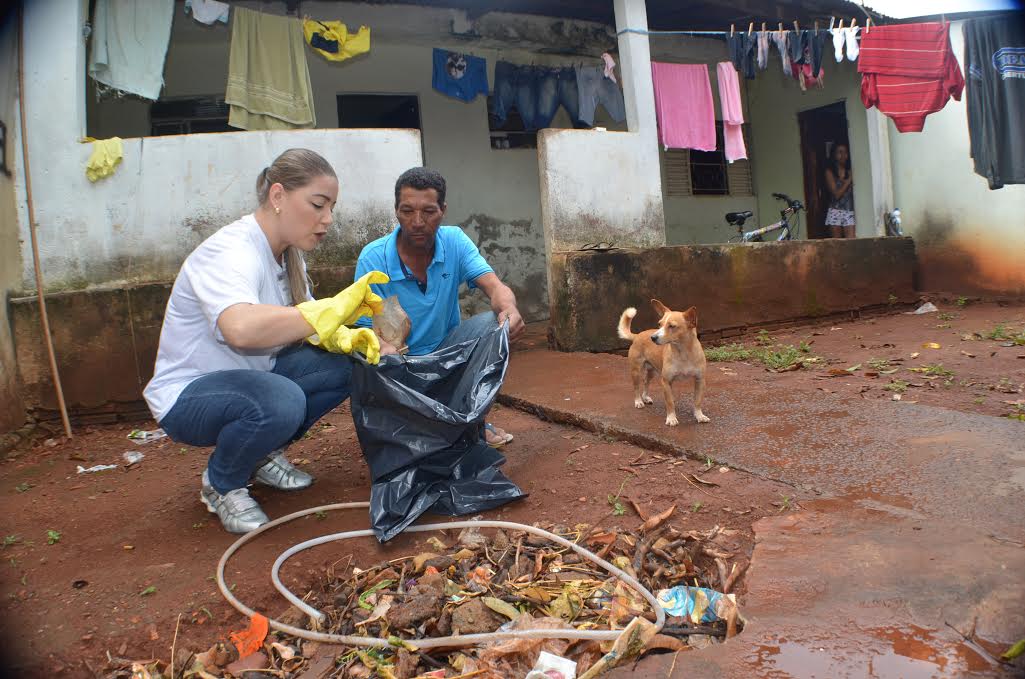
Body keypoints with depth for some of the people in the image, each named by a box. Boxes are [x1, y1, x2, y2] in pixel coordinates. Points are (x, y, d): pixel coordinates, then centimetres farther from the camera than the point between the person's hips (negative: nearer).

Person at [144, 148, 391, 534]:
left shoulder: (287, 253, 2)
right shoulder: (232, 253, -27)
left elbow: (293, 323, 4)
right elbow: (241, 328, -47)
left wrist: (345, 338, -18)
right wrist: (332, 309, -42)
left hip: (250, 378, 8)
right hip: (187, 395, -8)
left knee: (342, 367, -11)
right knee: (280, 402, -37)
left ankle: (265, 455, 10)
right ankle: (221, 486, -5)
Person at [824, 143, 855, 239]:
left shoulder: (850, 171, 8)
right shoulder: (830, 172, 1)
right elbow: (836, 194, -7)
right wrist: (849, 180, -8)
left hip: (850, 212, 2)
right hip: (836, 212, -1)